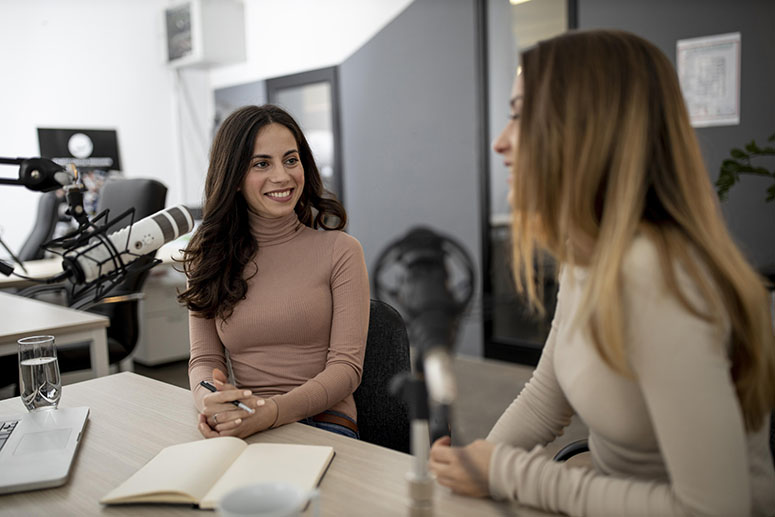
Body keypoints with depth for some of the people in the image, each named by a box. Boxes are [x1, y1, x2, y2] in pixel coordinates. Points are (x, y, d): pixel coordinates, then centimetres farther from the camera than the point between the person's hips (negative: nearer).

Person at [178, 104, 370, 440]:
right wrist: (211, 402, -18)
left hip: (324, 423, -2)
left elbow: (346, 366, -5)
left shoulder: (339, 250, 1)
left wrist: (272, 412, -22)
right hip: (243, 430, 2)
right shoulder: (208, 257, 10)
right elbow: (203, 359, 6)